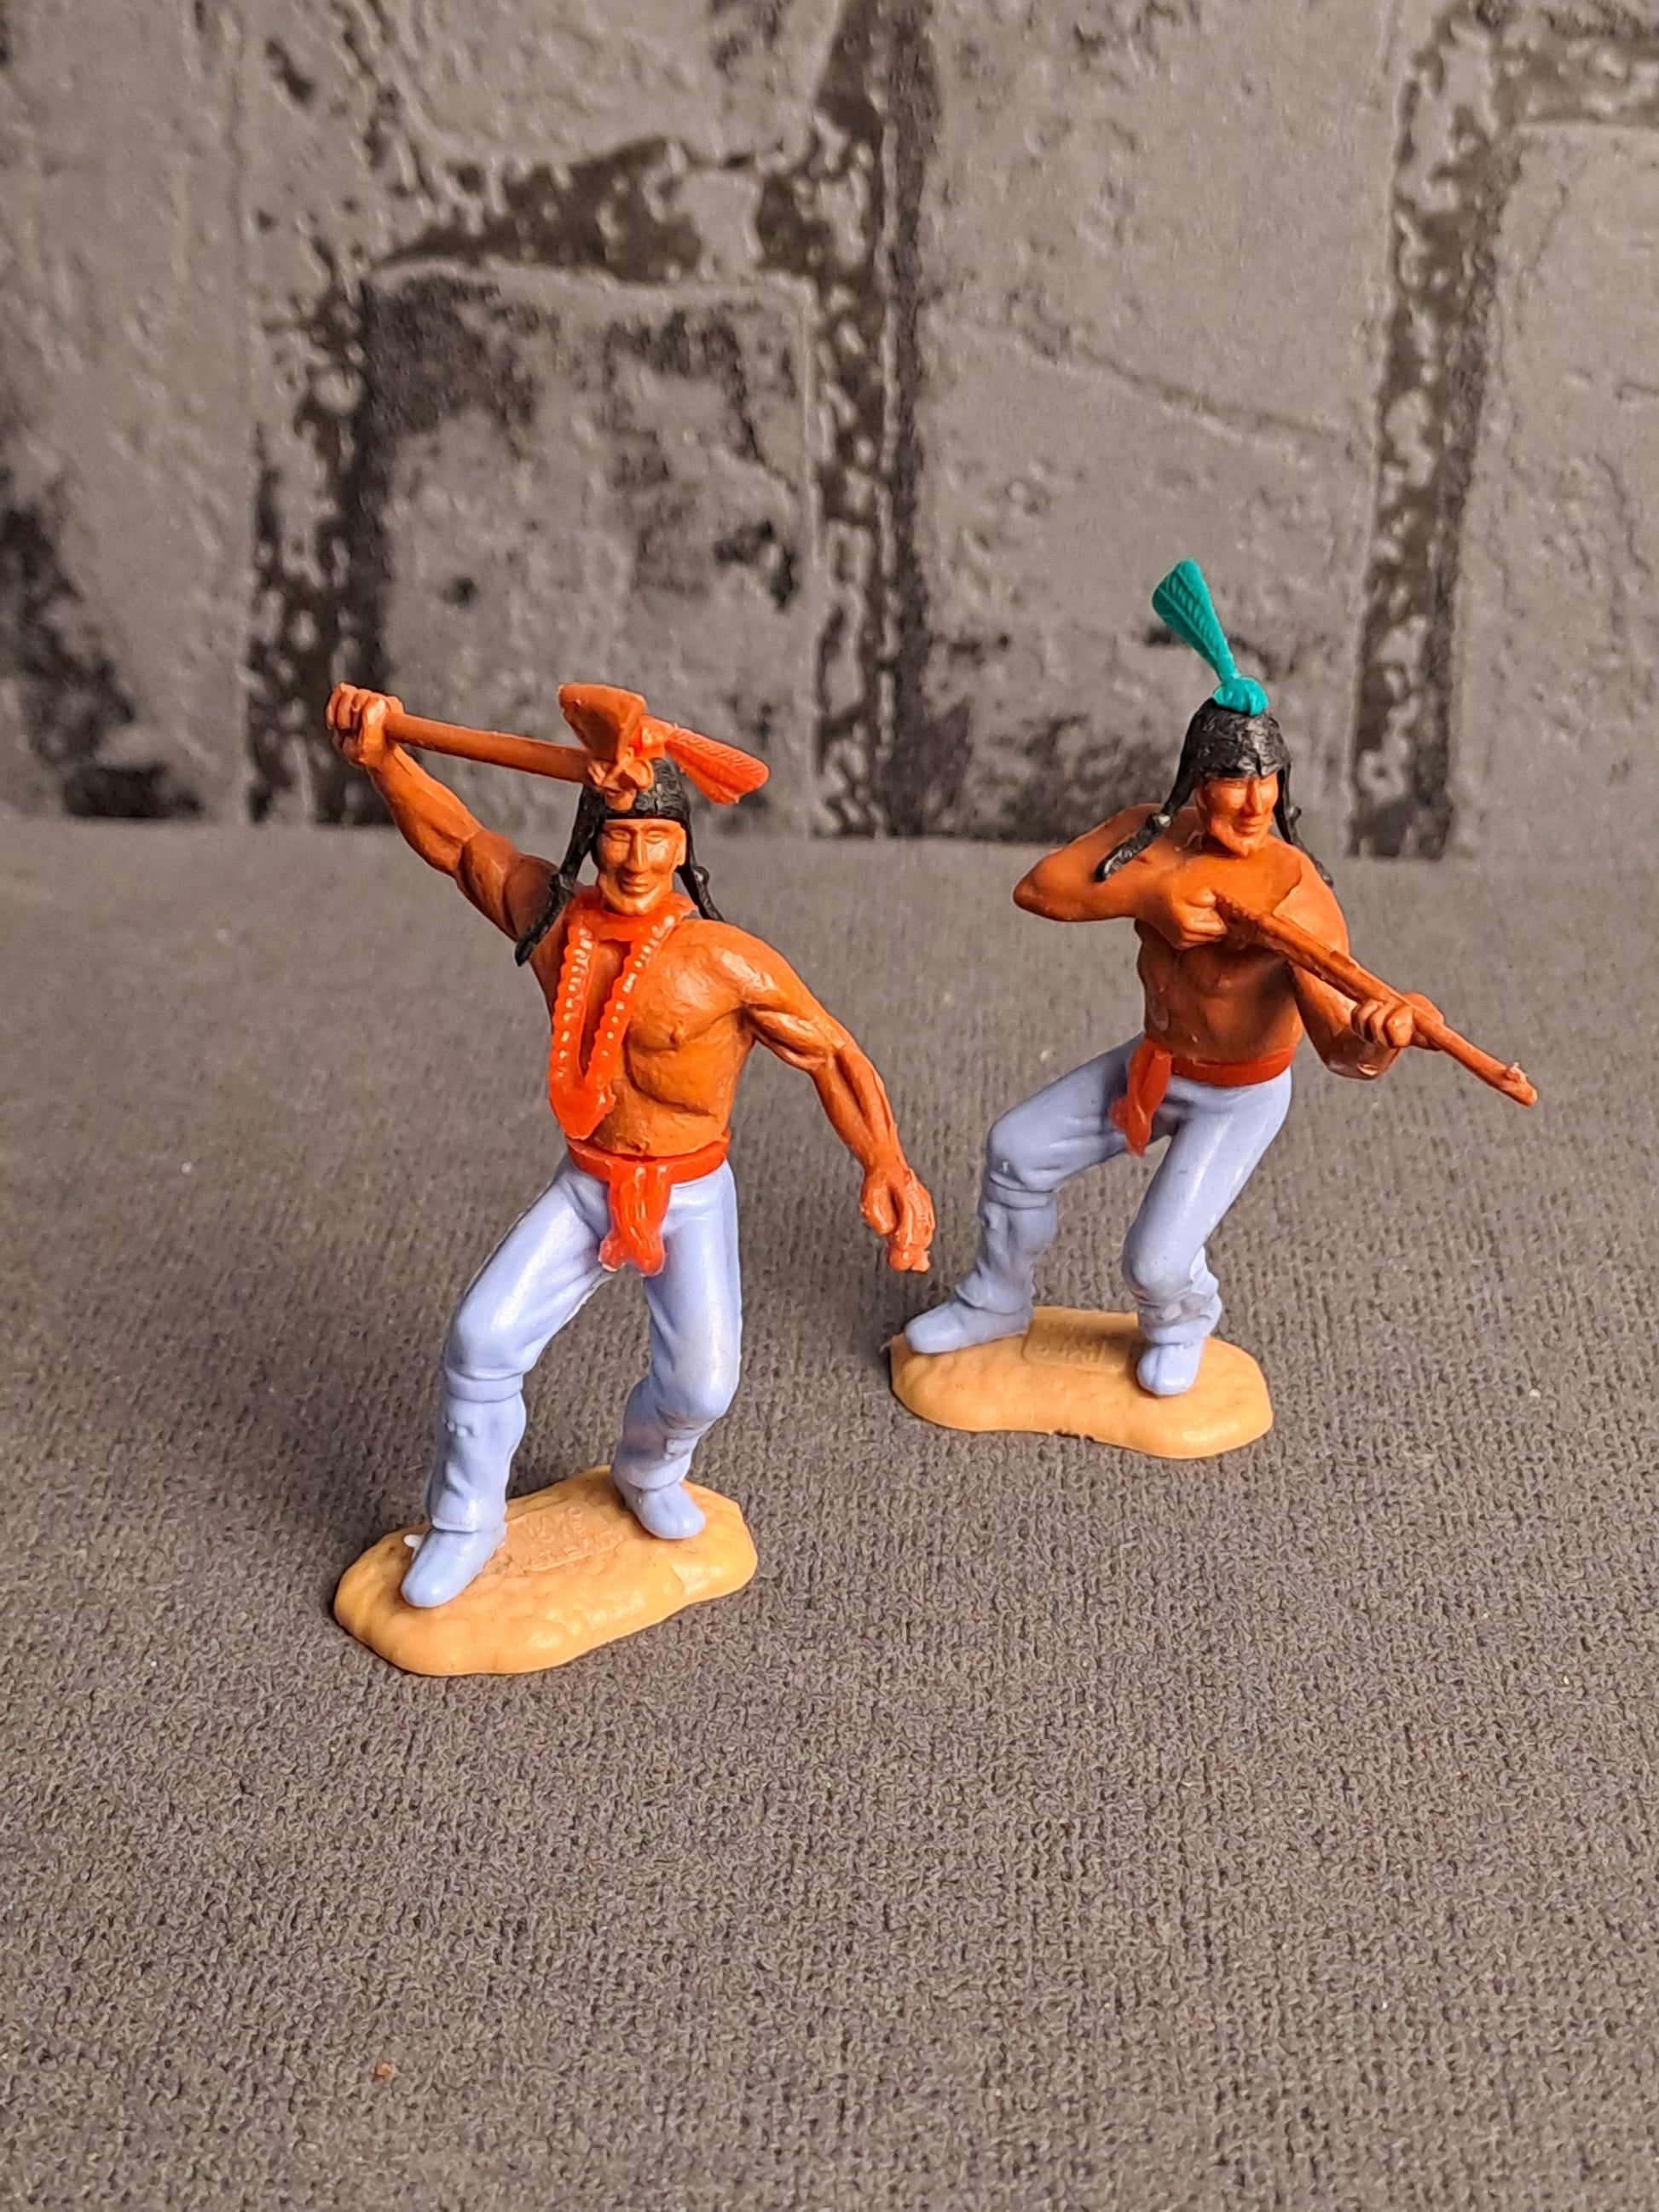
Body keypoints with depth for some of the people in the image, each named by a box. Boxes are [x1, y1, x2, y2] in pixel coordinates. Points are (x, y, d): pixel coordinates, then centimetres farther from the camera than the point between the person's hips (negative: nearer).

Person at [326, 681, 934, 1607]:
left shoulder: (727, 962, -21)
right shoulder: (548, 912, -8)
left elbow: (834, 1055, -17)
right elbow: (454, 838, 6)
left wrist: (887, 1166, -33)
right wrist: (381, 755, -11)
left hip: (691, 1197, -3)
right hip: (584, 1189, 3)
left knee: (700, 1383, -14)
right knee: (483, 1338, -8)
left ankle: (649, 1472, 25)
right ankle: (468, 1523, 16)